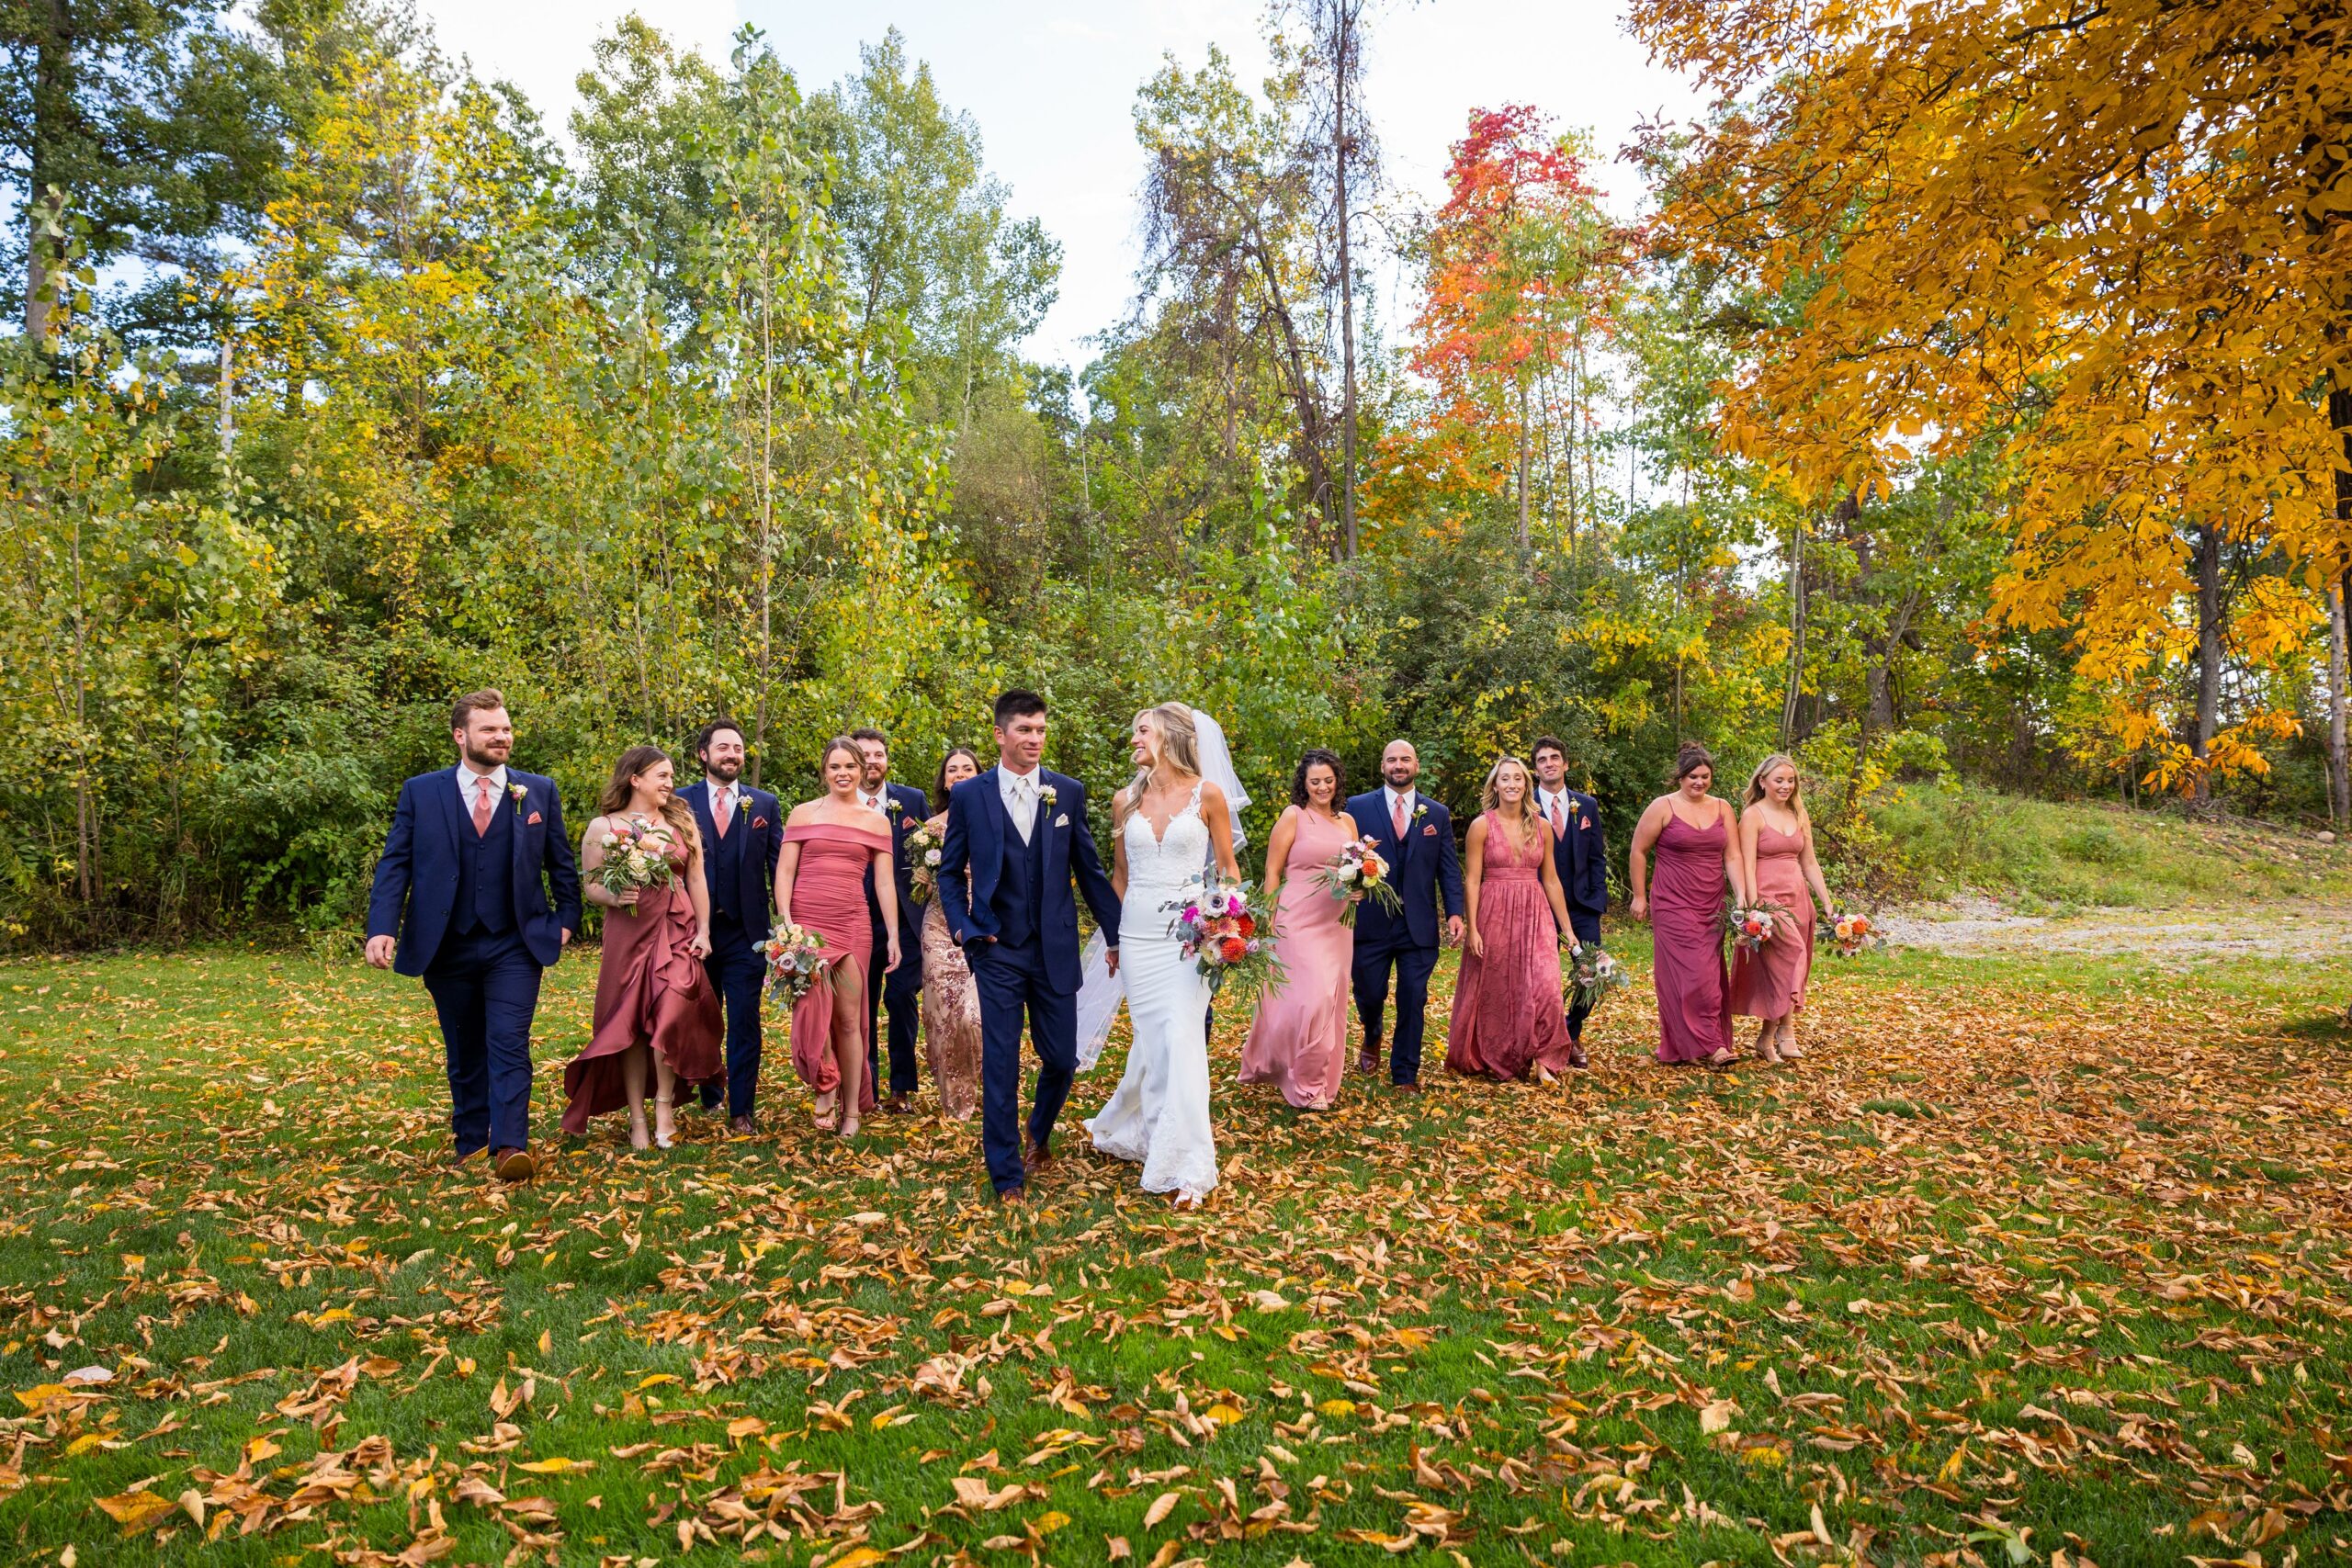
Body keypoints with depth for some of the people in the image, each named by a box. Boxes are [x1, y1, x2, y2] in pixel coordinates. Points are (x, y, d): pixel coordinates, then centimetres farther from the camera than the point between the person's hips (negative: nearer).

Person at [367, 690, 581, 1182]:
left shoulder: (540, 791, 4)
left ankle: (509, 1146, -12)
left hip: (515, 946, -1)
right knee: (463, 1052, 12)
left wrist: (566, 918, 4)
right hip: (446, 947, 1)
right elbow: (394, 864, -1)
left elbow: (561, 864, 10)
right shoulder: (420, 792, 2)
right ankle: (470, 1143, 24)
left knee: (509, 1044, -10)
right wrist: (382, 927, -12)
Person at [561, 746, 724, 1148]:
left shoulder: (682, 821, 9)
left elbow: (696, 880, 8)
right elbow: (592, 887, 2)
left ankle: (665, 1102, 4)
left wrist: (704, 930, 1)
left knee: (672, 1015, -14)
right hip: (628, 934, -1)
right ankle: (637, 1118, 11)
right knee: (630, 1025, 2)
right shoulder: (602, 827, 3)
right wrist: (615, 897, -19)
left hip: (678, 932, 1)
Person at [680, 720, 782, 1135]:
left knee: (745, 1022, -1)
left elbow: (778, 866, 3)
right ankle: (707, 1096, 34)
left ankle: (742, 1111, 6)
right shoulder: (681, 802, 2)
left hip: (746, 930, 0)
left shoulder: (765, 804, 5)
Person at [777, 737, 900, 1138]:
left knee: (849, 1018, 1)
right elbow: (784, 871, 3)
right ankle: (825, 1083, 9)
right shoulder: (803, 814, 8)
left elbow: (884, 882, 7)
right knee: (814, 1004, -15)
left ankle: (852, 1109, 11)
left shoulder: (876, 820, 10)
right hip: (806, 921, 0)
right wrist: (784, 921, -9)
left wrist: (893, 936, 2)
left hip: (853, 925, 0)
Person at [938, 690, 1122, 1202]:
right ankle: (1007, 1174, 16)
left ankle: (1039, 1133, 38)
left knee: (1062, 1058, 7)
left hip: (1055, 948, 2)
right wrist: (962, 927, -5)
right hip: (997, 950, -1)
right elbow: (950, 871, 7)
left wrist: (1117, 935, 8)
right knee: (1001, 1064, 1)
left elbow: (1090, 869, 8)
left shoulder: (1069, 792, 3)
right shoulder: (968, 795, 0)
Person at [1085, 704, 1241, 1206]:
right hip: (1138, 933, 3)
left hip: (1190, 931, -3)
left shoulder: (1207, 795, -2)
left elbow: (1228, 867, 3)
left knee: (1182, 1037, -9)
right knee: (1152, 1038, 5)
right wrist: (1110, 932, 14)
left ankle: (1183, 1163, -1)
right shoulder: (1126, 800, 7)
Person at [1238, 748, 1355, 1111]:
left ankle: (1325, 1081, 23)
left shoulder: (1347, 821, 13)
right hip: (1300, 922, -6)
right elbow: (1272, 873, -3)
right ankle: (1306, 1085, 3)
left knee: (1333, 1000, 8)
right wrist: (1271, 924, -8)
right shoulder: (1293, 816, -3)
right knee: (1313, 996, -12)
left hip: (1337, 924, 6)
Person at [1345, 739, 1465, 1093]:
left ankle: (1405, 1075, 16)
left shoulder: (1437, 813, 9)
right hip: (1371, 921, -1)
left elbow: (1449, 868, 7)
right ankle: (1372, 1039, 41)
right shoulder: (1358, 807, 3)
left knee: (1413, 1001, 2)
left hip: (1419, 925, 1)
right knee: (1369, 994, 8)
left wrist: (1455, 912, -4)